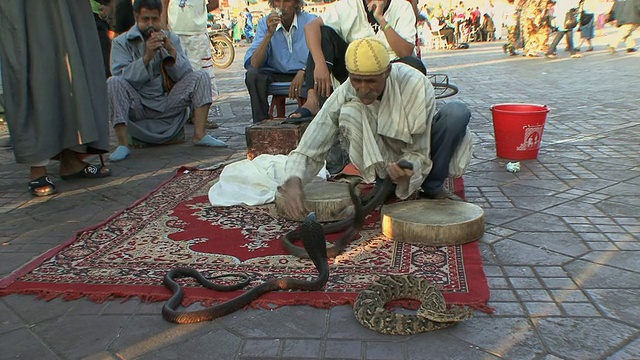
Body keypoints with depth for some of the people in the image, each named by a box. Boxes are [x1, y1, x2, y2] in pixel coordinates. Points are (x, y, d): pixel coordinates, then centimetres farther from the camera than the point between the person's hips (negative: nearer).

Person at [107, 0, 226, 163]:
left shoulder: (171, 39, 11)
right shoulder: (122, 43, 2)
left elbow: (185, 74, -1)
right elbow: (123, 78, -14)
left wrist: (171, 50, -15)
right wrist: (147, 57, -24)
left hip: (168, 105, 2)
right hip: (138, 107, -2)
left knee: (200, 77, -12)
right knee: (114, 82, -29)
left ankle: (200, 134, -23)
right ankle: (122, 143, -30)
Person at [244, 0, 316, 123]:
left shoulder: (310, 21, -6)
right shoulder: (265, 24, 0)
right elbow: (253, 64, -11)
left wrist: (303, 72, -32)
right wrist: (269, 34, -21)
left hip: (305, 76, -2)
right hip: (276, 75, 2)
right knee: (252, 74, -25)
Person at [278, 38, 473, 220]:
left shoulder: (417, 86, -28)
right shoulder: (344, 95, -23)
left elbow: (419, 151, -22)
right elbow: (308, 149, -22)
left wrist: (408, 168, -45)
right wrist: (293, 181, -42)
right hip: (382, 159, 1)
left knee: (457, 112, -30)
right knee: (350, 112, -29)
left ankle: (432, 188, -11)